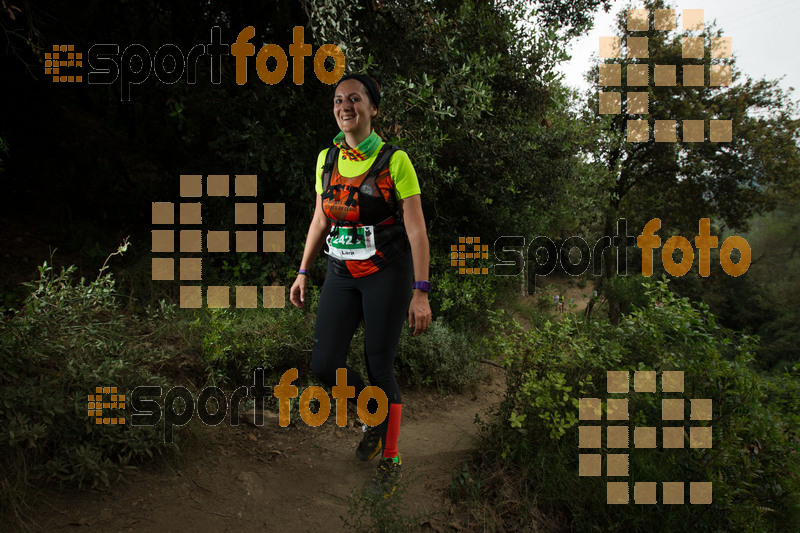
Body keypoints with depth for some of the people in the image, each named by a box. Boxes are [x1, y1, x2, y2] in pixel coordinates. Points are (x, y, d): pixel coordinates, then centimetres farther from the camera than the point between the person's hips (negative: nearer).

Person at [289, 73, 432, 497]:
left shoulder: (394, 160, -8)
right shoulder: (327, 159, 8)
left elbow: (416, 229, -9)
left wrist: (421, 292, -14)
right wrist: (303, 273, 13)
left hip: (387, 272, -5)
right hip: (341, 274, 5)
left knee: (379, 368, -2)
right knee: (324, 364, -3)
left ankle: (390, 459, 21)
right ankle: (375, 414, 28)